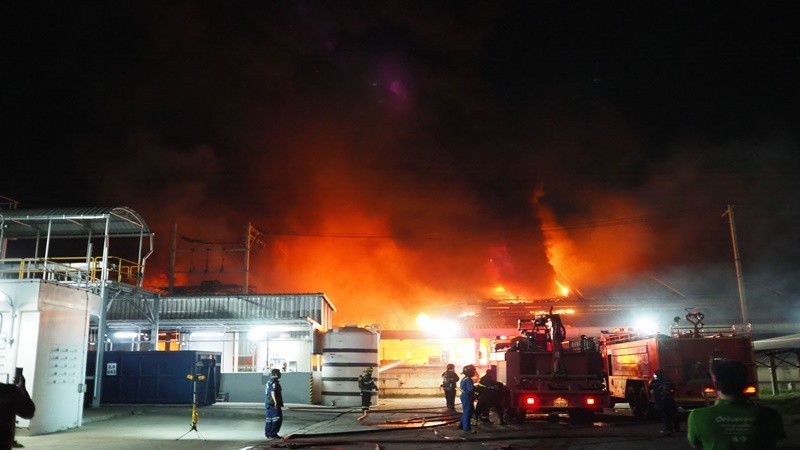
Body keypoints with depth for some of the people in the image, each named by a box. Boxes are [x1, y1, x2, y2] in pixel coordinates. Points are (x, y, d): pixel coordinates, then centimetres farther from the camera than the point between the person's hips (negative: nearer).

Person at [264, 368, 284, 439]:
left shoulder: (269, 382, 17)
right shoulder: (274, 382, -14)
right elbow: (273, 392, -22)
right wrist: (275, 402, -25)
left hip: (268, 403, 10)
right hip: (273, 403, -10)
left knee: (269, 418, 12)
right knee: (277, 418, -8)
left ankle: (268, 434, 16)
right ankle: (273, 434, -10)